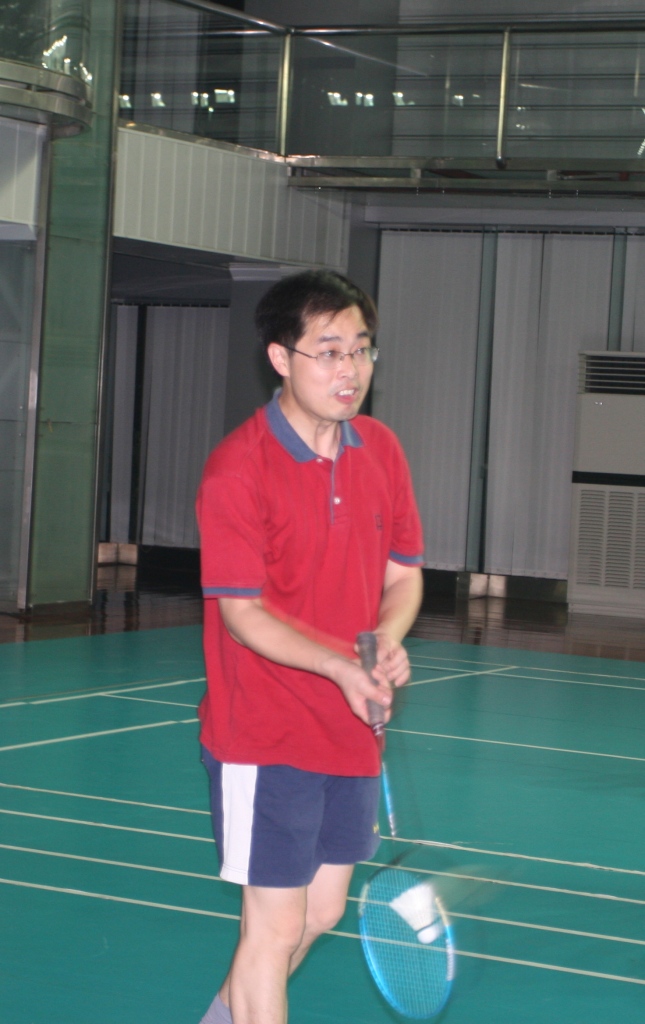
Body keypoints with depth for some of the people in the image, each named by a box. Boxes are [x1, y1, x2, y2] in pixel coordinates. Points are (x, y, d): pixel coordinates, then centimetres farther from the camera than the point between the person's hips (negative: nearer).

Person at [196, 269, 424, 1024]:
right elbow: (242, 612, -18)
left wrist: (388, 641, -13)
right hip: (265, 737, -7)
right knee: (276, 924, -4)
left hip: (351, 730, 7)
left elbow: (403, 573, 9)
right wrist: (340, 666, -32)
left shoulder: (380, 450, 3)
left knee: (322, 909, 18)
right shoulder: (238, 468, -17)